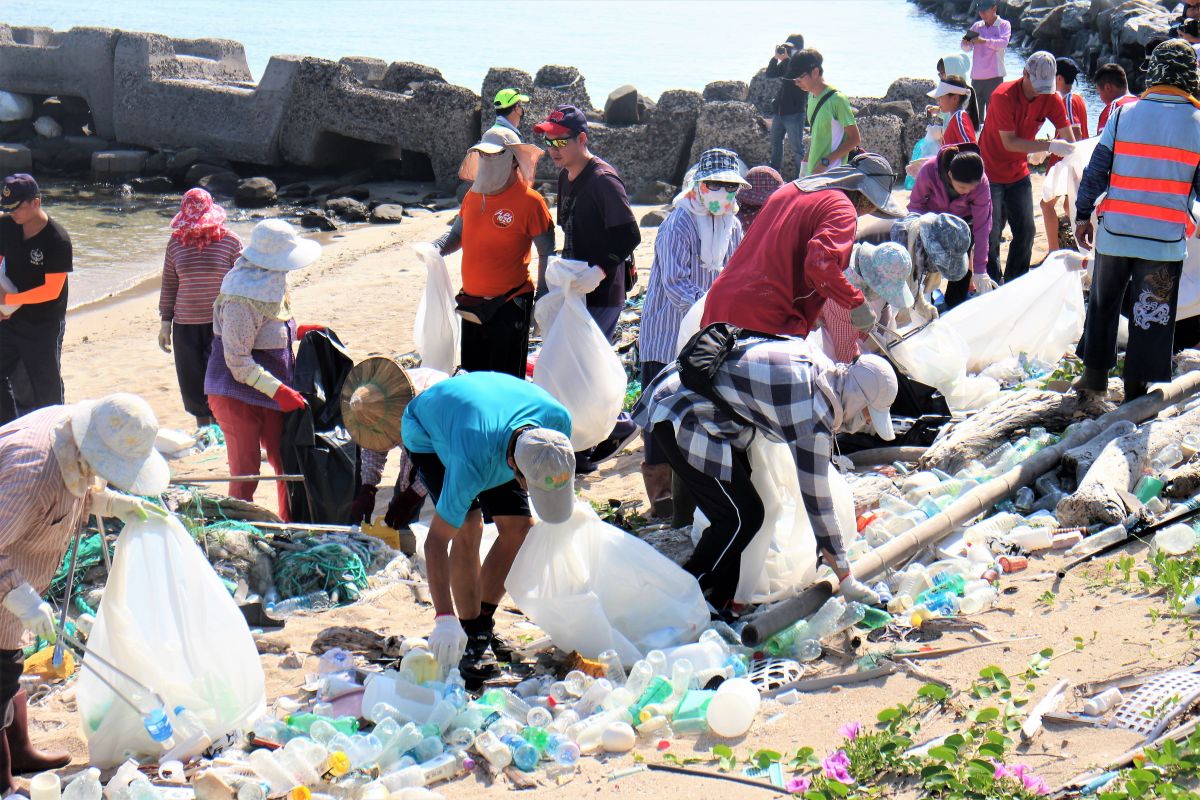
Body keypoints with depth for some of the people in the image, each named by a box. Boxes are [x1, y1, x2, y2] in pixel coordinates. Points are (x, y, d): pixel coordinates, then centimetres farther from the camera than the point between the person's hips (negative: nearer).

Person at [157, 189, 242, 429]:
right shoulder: (176, 243, 5)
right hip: (185, 325, 3)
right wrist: (165, 322, 10)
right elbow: (169, 284, 12)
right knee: (192, 383, 10)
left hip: (221, 325, -3)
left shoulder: (229, 240, -3)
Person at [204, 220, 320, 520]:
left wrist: (297, 331, 7)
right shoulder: (242, 299, -25)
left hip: (267, 394, 9)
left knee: (286, 463, 12)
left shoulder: (269, 283, 4)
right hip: (236, 395, -9)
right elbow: (238, 362, -23)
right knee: (245, 472, -2)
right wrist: (278, 390, -27)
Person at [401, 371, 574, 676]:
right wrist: (444, 619, -46)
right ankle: (470, 636, -10)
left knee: (518, 527, -7)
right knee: (469, 528, -23)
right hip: (427, 432, -5)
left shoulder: (557, 419, -33)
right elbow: (436, 539, -41)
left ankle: (483, 623, 9)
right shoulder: (473, 463, -47)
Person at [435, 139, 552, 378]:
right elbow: (457, 234, 20)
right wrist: (436, 248, -2)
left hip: (509, 306, -7)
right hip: (472, 303, 7)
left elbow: (547, 254, -8)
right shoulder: (474, 194, 6)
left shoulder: (530, 201, -12)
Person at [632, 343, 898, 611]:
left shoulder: (819, 365, 3)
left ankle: (719, 603, 20)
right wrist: (846, 579, -8)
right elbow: (816, 498, -17)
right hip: (678, 417, -10)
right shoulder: (814, 413, -23)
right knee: (743, 516, -7)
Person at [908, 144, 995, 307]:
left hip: (963, 221, 0)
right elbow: (915, 205, -18)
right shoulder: (928, 172, -36)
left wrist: (980, 271, -26)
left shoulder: (982, 184, -33)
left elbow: (981, 228, -28)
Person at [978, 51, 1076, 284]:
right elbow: (1009, 142, -28)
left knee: (1025, 231, 5)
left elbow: (1069, 140, -7)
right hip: (990, 173, -6)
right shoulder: (1004, 96, -24)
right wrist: (1049, 146, -34)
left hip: (1018, 174, 6)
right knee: (991, 234, -6)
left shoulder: (1051, 99, -8)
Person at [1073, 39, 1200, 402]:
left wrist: (1083, 214, 9)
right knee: (1151, 316, 8)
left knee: (1103, 303, 19)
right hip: (1166, 239, -2)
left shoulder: (1123, 114, -3)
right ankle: (1136, 385, 12)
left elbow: (1095, 170, 0)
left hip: (1115, 234, 2)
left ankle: (1095, 371, 27)